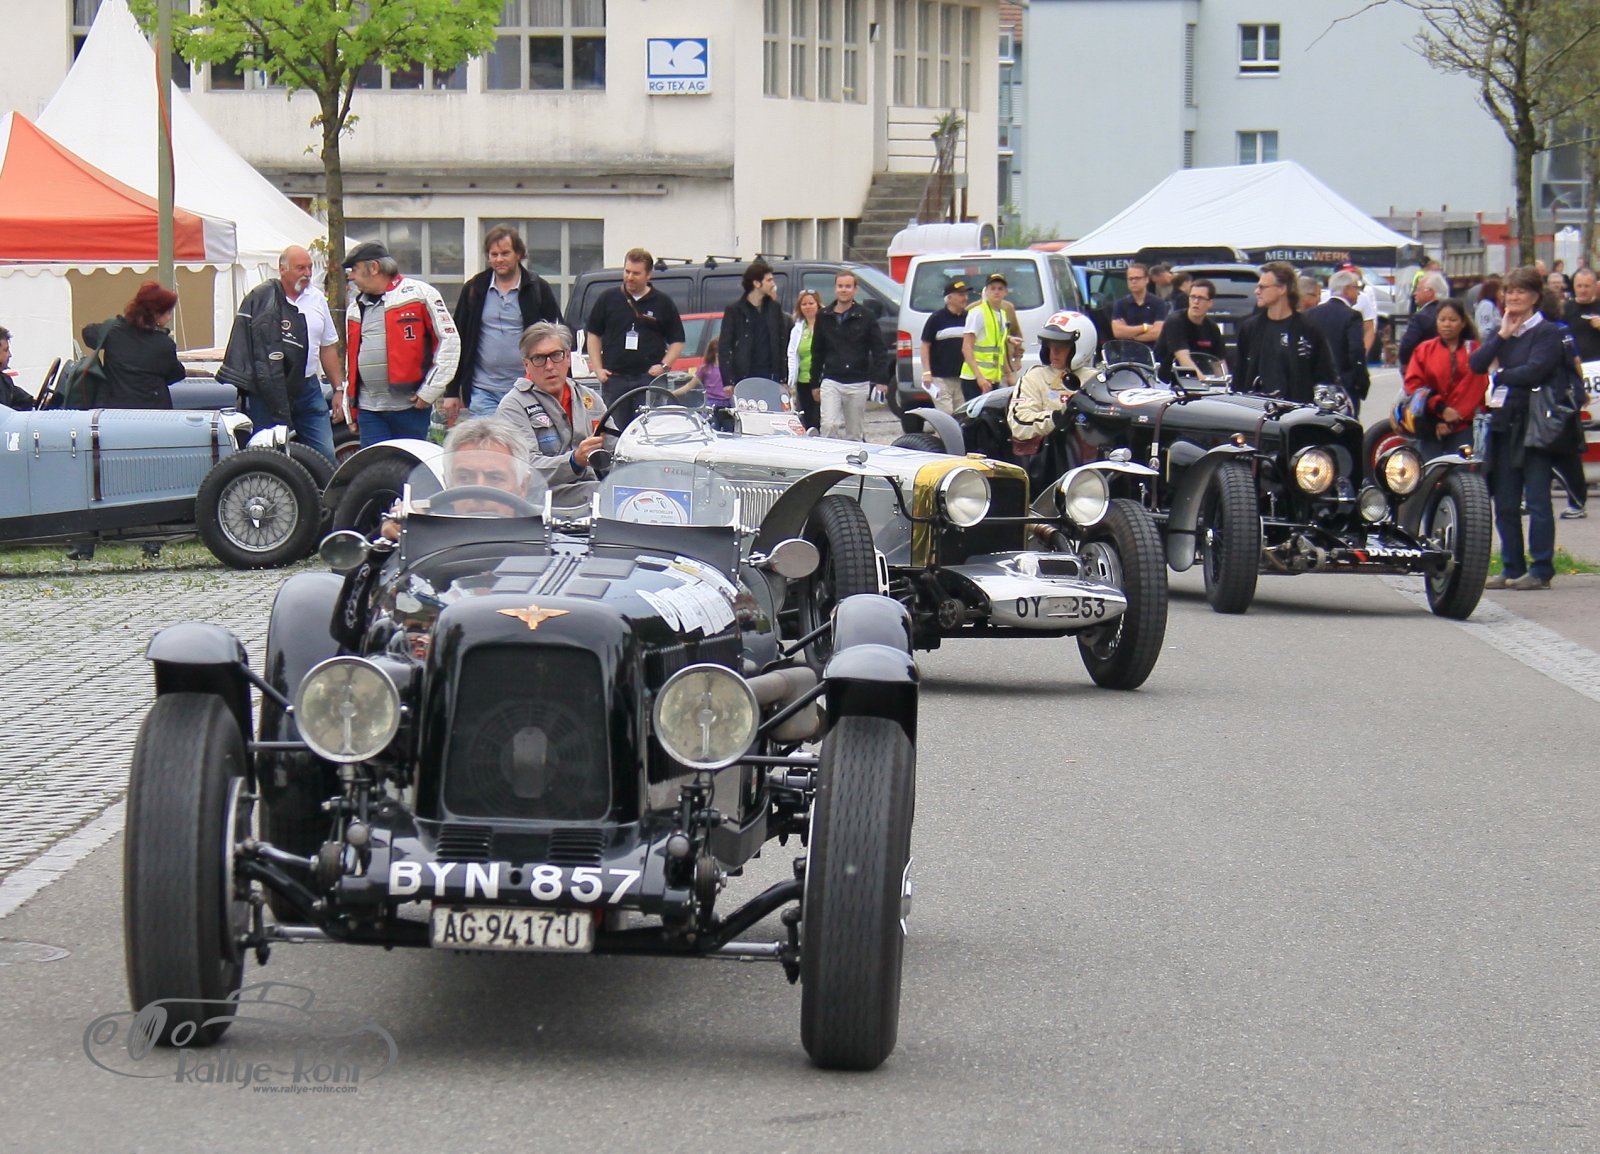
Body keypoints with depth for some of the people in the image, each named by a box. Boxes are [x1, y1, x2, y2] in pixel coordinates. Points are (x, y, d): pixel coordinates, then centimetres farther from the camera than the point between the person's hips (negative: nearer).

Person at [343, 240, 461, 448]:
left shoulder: (419, 294, -4)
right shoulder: (356, 309, 17)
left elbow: (449, 340, -6)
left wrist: (430, 390, -10)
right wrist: (350, 407, 21)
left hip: (410, 406, -5)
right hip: (370, 410, 5)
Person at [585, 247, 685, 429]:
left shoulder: (662, 303, 7)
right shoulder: (607, 299, 10)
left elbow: (677, 341, 10)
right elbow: (593, 334, 15)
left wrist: (663, 366, -5)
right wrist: (598, 368, 4)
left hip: (650, 379, -1)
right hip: (614, 378, 1)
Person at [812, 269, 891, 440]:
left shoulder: (866, 318, 3)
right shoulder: (824, 318, 8)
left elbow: (879, 351, 1)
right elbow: (817, 352, 15)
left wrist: (880, 380, -9)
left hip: (858, 384, -1)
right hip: (831, 382, 1)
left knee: (855, 432, 5)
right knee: (829, 425, -17)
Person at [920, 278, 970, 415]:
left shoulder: (967, 317, 8)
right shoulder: (937, 318, -5)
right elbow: (925, 345, -2)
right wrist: (926, 372, -9)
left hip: (961, 377, 5)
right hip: (940, 377, -5)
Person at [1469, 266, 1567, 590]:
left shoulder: (1547, 333, -4)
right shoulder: (1498, 333, 15)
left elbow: (1533, 371, -17)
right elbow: (1476, 364, 1)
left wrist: (1501, 376, -2)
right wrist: (1502, 335, -5)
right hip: (1505, 422, 6)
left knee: (1537, 500, -6)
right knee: (1505, 503, 7)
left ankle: (1541, 569, -2)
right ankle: (1512, 567, 14)